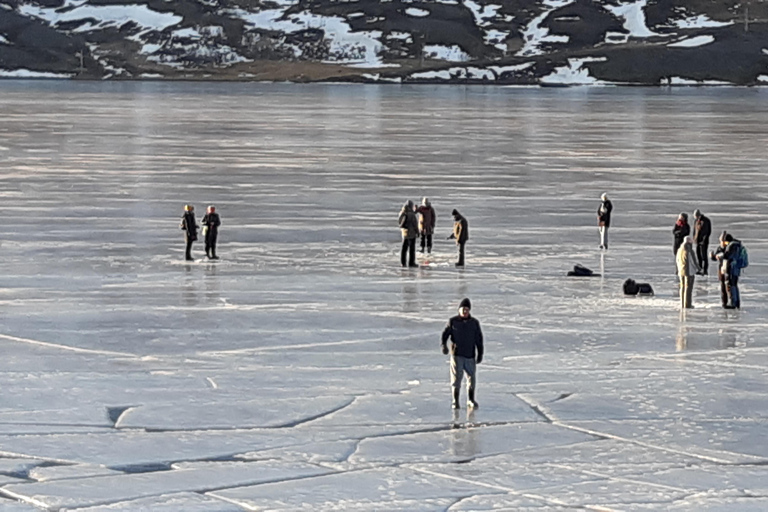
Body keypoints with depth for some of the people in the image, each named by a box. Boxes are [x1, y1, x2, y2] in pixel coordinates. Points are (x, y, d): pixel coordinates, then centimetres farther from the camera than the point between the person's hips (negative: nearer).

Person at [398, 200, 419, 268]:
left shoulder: (402, 213, 3)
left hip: (404, 232, 7)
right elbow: (414, 223, -16)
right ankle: (411, 263, -1)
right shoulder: (411, 214, -18)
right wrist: (417, 232, -4)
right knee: (412, 248, -1)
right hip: (411, 232, -7)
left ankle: (403, 262, 10)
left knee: (404, 247, 10)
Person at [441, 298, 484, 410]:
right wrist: (444, 345, -21)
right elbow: (445, 334, -2)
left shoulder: (474, 323, 5)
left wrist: (480, 354, 3)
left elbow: (479, 339, 7)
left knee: (472, 378, 5)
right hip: (456, 355, -2)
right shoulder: (453, 321, 1)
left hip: (470, 355, 2)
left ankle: (471, 400, 20)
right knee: (456, 377, -5)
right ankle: (455, 401, 4)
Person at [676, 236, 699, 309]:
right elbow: (693, 262, -14)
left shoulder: (679, 250, 5)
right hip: (689, 271, -7)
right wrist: (697, 269, -1)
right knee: (688, 288, -3)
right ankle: (687, 305, -3)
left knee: (682, 287, 14)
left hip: (681, 271, 7)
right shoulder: (689, 251, -18)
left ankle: (682, 304, 18)